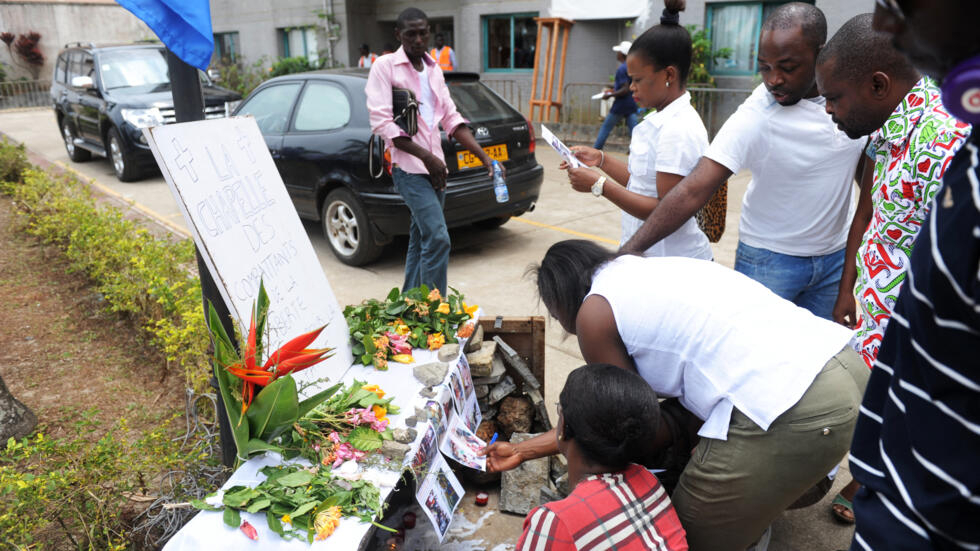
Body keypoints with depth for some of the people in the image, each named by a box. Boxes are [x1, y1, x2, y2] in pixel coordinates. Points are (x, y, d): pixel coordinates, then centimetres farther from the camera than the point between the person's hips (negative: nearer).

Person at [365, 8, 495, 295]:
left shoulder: (434, 70, 15)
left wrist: (485, 158, 1)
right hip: (408, 166, -7)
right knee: (438, 238, -18)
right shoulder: (385, 66, -4)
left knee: (421, 240, 13)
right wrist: (427, 157, -17)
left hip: (434, 166, 7)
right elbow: (382, 123, -12)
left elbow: (451, 118, 12)